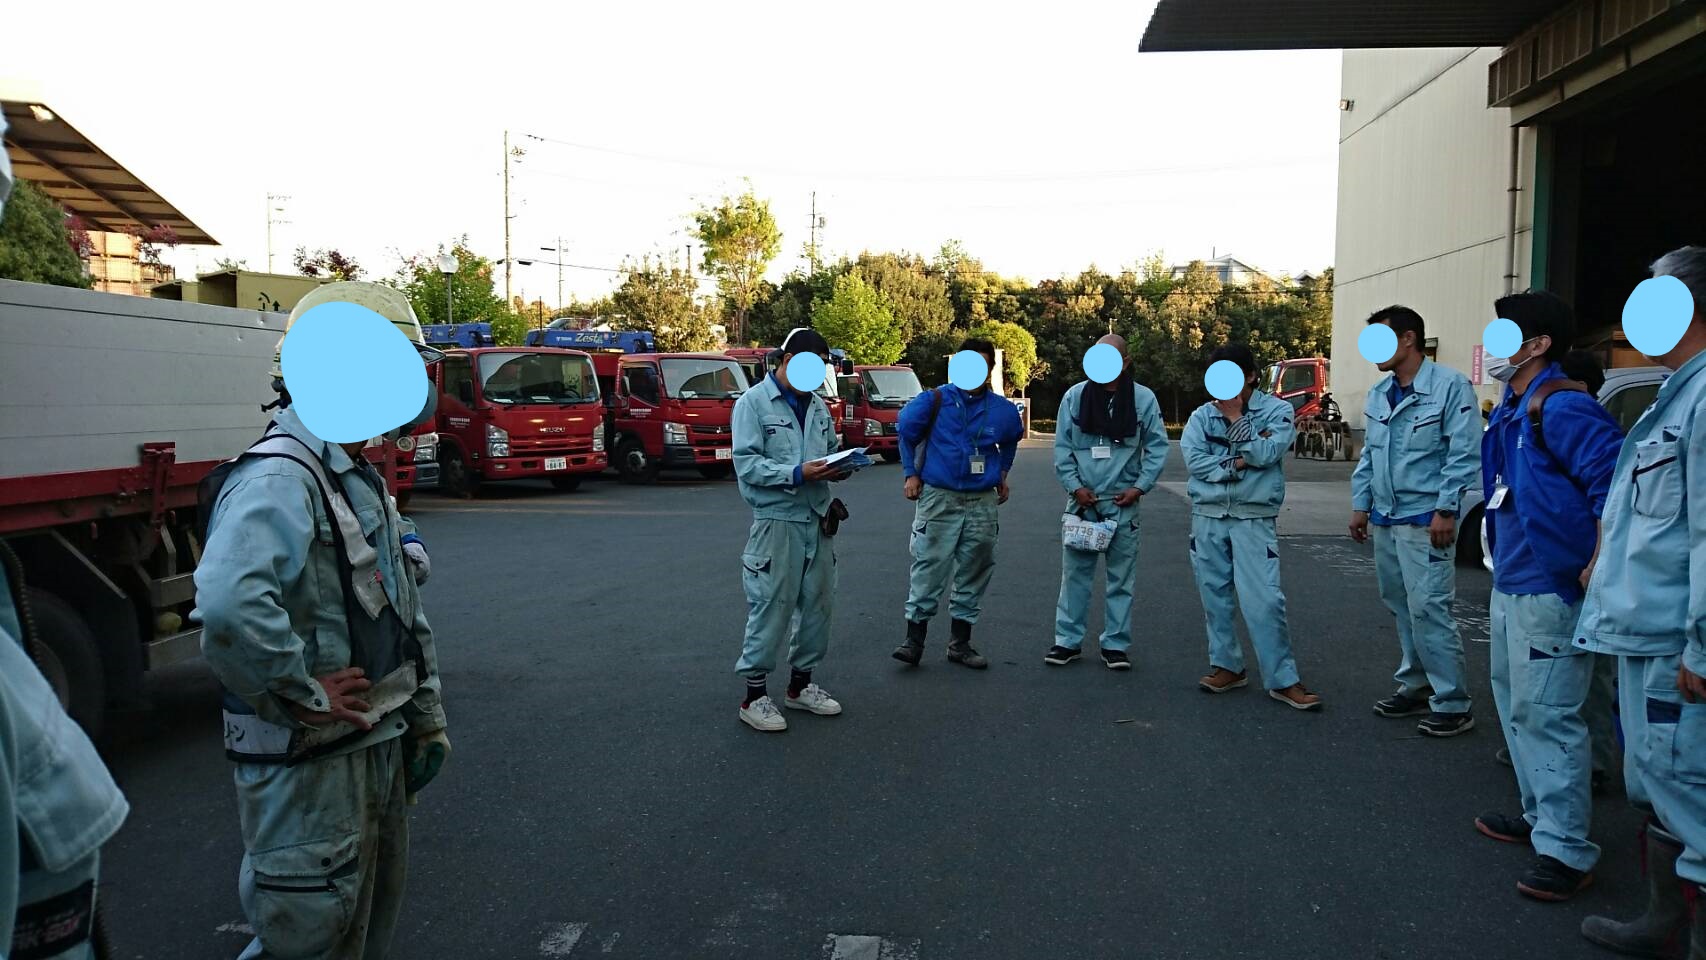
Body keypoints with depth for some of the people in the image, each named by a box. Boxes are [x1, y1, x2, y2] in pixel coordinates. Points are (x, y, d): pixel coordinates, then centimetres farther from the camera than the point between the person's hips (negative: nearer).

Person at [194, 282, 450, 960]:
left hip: (379, 746, 9)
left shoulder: (360, 481, 11)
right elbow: (229, 605, -41)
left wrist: (427, 718, 16)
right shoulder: (279, 479, -22)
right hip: (308, 764, -9)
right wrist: (304, 695, -27)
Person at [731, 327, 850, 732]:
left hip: (817, 519, 7)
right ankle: (755, 694, 6)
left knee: (817, 604, 12)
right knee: (770, 609, -6)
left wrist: (837, 468, -1)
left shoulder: (818, 406, 14)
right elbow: (746, 463, -13)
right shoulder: (753, 402, -5)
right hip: (776, 520, -7)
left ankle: (801, 685, 27)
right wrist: (797, 474, -23)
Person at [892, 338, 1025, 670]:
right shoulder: (935, 400, -5)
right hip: (939, 499, -3)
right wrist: (912, 473, 6)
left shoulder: (1003, 410, 4)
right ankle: (914, 640, 5)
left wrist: (1002, 473, 22)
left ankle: (960, 643, 18)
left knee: (974, 574, 8)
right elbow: (905, 431, 9)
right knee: (929, 570, -4)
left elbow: (1010, 442, 26)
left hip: (983, 503, 3)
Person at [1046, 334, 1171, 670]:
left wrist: (1140, 487, -5)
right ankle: (1067, 641, 14)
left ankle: (1115, 644, 16)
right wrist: (1075, 487, -5)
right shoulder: (1075, 396, 0)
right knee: (1075, 572, 4)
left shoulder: (1144, 399, -2)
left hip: (1123, 501, 0)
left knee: (1122, 576, 6)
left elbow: (1157, 446, 4)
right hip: (1082, 498, 0)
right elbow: (1062, 447, 3)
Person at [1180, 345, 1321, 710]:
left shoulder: (1277, 410, -1)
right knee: (1214, 595, 8)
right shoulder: (1203, 414, 6)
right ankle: (1227, 666, 21)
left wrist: (1235, 416, -12)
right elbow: (1193, 458, -7)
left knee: (1264, 600, -8)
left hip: (1253, 518, -3)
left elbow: (1264, 454, -15)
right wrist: (1237, 463, -12)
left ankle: (1283, 680, -1)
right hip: (1208, 517, 3)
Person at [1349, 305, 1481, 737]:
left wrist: (1446, 510, -17)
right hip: (1385, 518, 8)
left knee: (1427, 609, -9)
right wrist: (1360, 505, 14)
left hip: (1425, 519, -8)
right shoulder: (1378, 394, 13)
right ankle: (1415, 685, 25)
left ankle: (1451, 702, 0)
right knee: (1401, 607, 13)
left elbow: (1465, 454, -13)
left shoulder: (1450, 386, -10)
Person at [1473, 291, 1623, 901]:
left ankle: (1566, 850, 5)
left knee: (1547, 714, -5)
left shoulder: (1562, 407, -17)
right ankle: (1540, 816, 33)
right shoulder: (1511, 411, 13)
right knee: (1515, 703, 19)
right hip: (1510, 583, 10)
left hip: (1550, 588, -10)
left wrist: (1597, 568, -23)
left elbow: (1614, 482, -24)